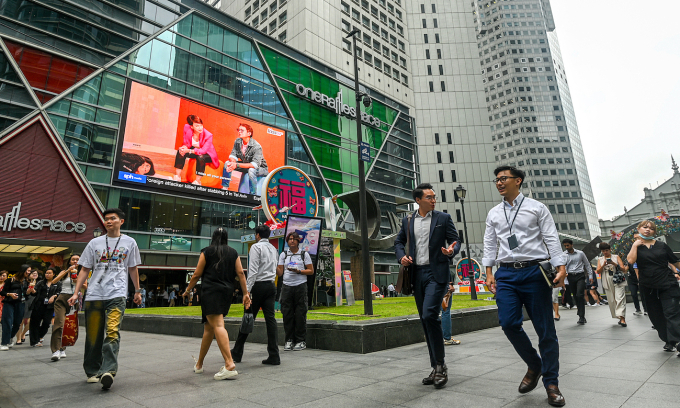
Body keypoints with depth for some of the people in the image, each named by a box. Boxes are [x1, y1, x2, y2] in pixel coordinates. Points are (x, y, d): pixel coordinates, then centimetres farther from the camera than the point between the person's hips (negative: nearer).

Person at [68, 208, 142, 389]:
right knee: (93, 335, 7)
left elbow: (133, 269, 16)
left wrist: (137, 291, 16)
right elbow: (84, 269, 12)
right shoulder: (95, 243, 12)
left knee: (112, 332, -16)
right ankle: (92, 371, 22)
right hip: (94, 295, 2)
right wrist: (76, 293, 3)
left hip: (117, 294, -2)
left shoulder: (129, 242, 9)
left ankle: (108, 371, -20)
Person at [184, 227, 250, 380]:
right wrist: (245, 293, 6)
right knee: (208, 328, 17)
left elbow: (197, 274, 4)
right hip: (227, 292, 5)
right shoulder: (233, 253, 13)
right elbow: (240, 273, 5)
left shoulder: (207, 251, 5)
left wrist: (188, 290, 18)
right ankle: (199, 364, 29)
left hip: (211, 291, -5)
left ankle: (229, 365, -27)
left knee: (218, 326, -15)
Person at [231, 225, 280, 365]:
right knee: (270, 319, 3)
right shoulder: (273, 248, 18)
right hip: (271, 285, 6)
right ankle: (274, 356, 2)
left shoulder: (256, 247, -4)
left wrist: (248, 289, -16)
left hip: (259, 285, -6)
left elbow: (253, 270, -13)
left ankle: (237, 353, 17)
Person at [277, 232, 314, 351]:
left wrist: (298, 271, -10)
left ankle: (300, 341, 10)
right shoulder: (283, 255, 12)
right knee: (287, 314, 2)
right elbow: (280, 273, 8)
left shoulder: (304, 254, 7)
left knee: (300, 314, -1)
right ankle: (289, 340, 14)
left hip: (300, 286, -2)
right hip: (287, 286, 2)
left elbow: (311, 270, 4)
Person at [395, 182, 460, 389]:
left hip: (436, 273, -4)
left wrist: (451, 251, -19)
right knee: (425, 320, 9)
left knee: (429, 315, -18)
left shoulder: (443, 218, 1)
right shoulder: (408, 220, 9)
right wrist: (401, 256, -1)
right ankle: (436, 368, 22)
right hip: (417, 273, 4)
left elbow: (455, 240, 3)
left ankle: (440, 365, 0)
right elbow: (399, 241, 18)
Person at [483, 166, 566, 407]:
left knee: (545, 328, 3)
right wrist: (489, 272, 5)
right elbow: (490, 245, 13)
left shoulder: (537, 208, 6)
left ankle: (551, 383, 19)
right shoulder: (494, 214, 14)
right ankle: (534, 365, 19)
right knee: (508, 323, -8)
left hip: (534, 271, -2)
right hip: (506, 274, 3)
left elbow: (551, 239, 0)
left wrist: (561, 267, -12)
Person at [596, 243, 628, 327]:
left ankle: (622, 319, -18)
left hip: (618, 281, -2)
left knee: (620, 299, -13)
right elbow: (598, 271, 2)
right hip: (608, 283, 3)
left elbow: (623, 269, 0)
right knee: (612, 300, 3)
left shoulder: (616, 257, 7)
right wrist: (604, 265, -14)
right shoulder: (600, 260, 13)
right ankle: (620, 318, 14)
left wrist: (614, 263, -15)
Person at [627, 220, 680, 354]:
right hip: (649, 288, 2)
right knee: (656, 316, 10)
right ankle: (668, 341, 24)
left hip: (668, 285, -2)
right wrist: (635, 245, -11)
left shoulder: (662, 246, 4)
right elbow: (630, 260, -15)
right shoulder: (636, 247, 3)